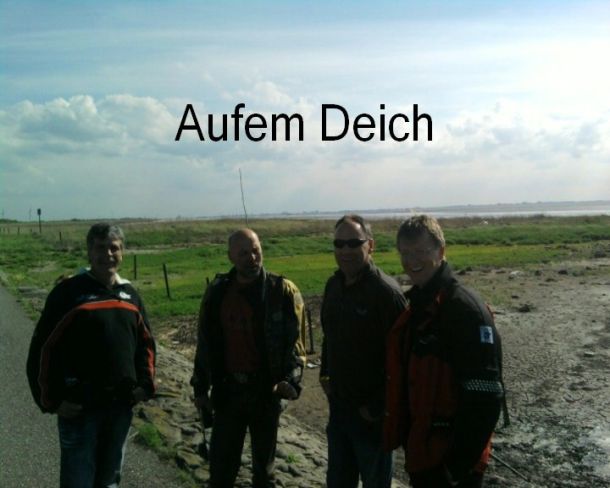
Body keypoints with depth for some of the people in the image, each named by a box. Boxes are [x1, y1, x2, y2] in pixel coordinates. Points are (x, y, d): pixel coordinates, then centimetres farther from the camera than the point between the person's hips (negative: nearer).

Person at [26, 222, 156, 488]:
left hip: (121, 405, 5)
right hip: (78, 408, -5)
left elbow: (146, 342, 14)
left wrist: (145, 385, 5)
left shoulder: (130, 294, 6)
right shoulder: (68, 292, -11)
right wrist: (51, 400, -12)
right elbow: (43, 349, -10)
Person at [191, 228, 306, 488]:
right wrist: (200, 387, 9)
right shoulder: (217, 292, 0)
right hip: (227, 391, 2)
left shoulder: (283, 292, -8)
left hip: (267, 391, -2)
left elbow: (295, 341, -9)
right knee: (221, 465, 10)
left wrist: (291, 380, -24)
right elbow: (205, 343, 8)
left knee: (264, 464, 15)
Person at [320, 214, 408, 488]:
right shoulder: (333, 285, 3)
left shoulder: (386, 292, -21)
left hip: (371, 412, -6)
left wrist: (378, 407, -18)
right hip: (338, 404, 7)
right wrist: (325, 374, 9)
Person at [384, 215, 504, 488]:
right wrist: (401, 435, 15)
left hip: (451, 458, -8)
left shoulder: (465, 309, -20)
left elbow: (485, 397, -24)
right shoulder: (416, 305, 7)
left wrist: (460, 463, -22)